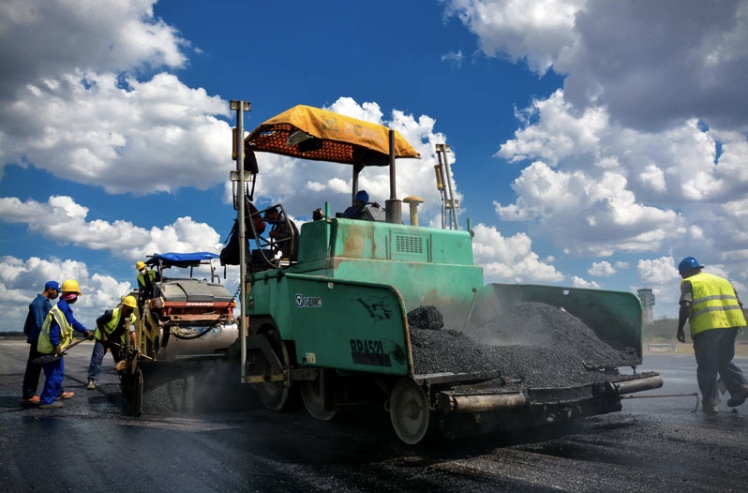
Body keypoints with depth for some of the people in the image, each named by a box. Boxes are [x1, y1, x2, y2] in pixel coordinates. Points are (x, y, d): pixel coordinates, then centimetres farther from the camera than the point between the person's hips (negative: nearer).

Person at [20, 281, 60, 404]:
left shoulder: (47, 302, 14)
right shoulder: (39, 302, -15)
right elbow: (39, 324, -21)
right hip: (39, 340, -9)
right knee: (33, 367, -3)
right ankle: (28, 395, 3)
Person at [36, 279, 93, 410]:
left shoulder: (64, 307, 12)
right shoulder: (61, 308, -21)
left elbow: (73, 322, 22)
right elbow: (54, 329, -27)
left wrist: (86, 331, 18)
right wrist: (56, 346, -26)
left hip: (53, 347, 10)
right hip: (51, 348, -10)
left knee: (58, 371, 23)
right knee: (55, 373, -6)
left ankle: (58, 392, 38)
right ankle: (47, 400, -3)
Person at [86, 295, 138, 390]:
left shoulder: (132, 318, -14)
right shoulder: (112, 313, -29)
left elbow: (132, 332, -18)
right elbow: (98, 321, -18)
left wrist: (135, 346, -28)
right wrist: (103, 335, -20)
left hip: (117, 340, 4)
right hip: (103, 338, -4)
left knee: (121, 358, 5)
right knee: (97, 357, -14)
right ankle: (92, 380, -13)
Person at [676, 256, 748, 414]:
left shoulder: (689, 282, 7)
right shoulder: (722, 280, 26)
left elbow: (686, 306, -9)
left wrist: (680, 329, -3)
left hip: (707, 326, -6)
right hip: (730, 324, 6)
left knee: (707, 366, 2)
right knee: (724, 360, 23)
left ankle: (710, 402, 2)